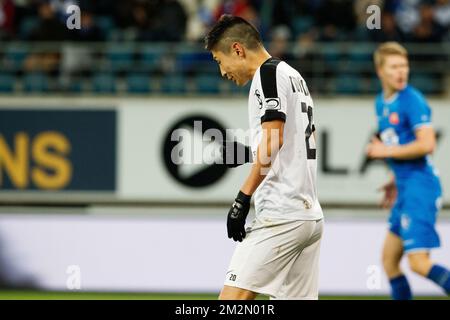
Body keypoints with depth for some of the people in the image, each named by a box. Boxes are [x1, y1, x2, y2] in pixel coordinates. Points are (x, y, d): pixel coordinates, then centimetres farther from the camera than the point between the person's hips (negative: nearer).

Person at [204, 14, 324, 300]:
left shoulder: (269, 72, -6)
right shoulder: (294, 76, 22)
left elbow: (272, 142, -16)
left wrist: (243, 198, -17)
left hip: (281, 213, -10)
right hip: (311, 215, 10)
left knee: (232, 298, -15)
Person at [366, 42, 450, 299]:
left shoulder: (413, 101, -13)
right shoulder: (382, 103, 14)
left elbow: (426, 145, -22)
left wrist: (386, 151, -13)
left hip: (420, 186, -9)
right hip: (405, 189, 9)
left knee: (420, 263, -16)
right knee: (389, 260, 13)